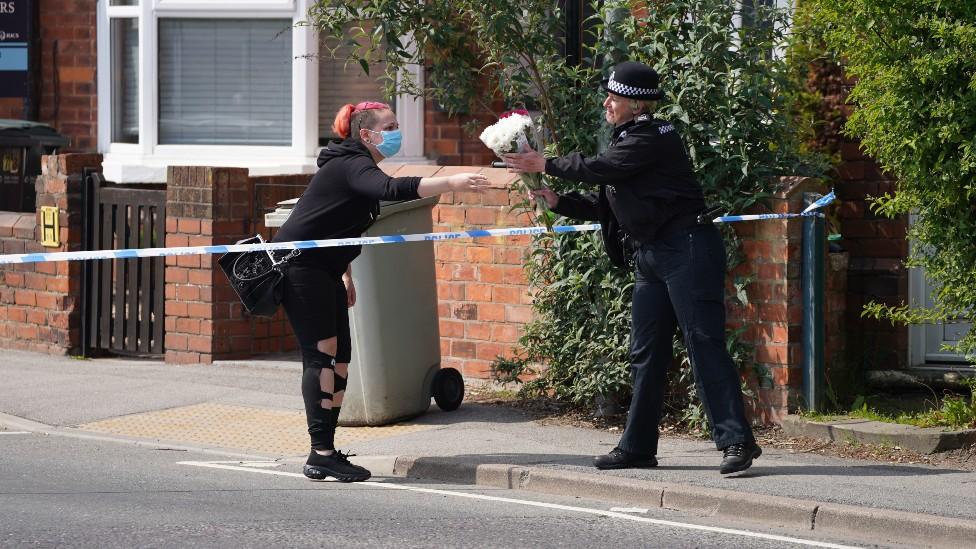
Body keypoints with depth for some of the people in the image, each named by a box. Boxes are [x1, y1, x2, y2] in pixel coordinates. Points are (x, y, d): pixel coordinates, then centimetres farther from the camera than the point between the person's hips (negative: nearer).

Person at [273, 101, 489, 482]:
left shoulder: (354, 166, 16)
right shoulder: (351, 166, -17)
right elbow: (392, 189, -38)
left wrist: (346, 275, 24)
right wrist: (453, 183, -43)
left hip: (323, 270, 10)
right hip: (299, 265, -10)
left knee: (339, 356, 4)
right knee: (323, 352, -13)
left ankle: (325, 453, 6)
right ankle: (321, 454, -15)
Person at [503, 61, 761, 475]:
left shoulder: (652, 138, -11)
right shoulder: (628, 140, 18)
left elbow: (599, 168, -18)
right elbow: (604, 204, 20)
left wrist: (547, 165, -7)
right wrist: (558, 202, 10)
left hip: (686, 250, -10)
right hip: (650, 258, 10)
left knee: (704, 343, -12)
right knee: (646, 352, 11)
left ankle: (736, 440, -13)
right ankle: (638, 446, 17)